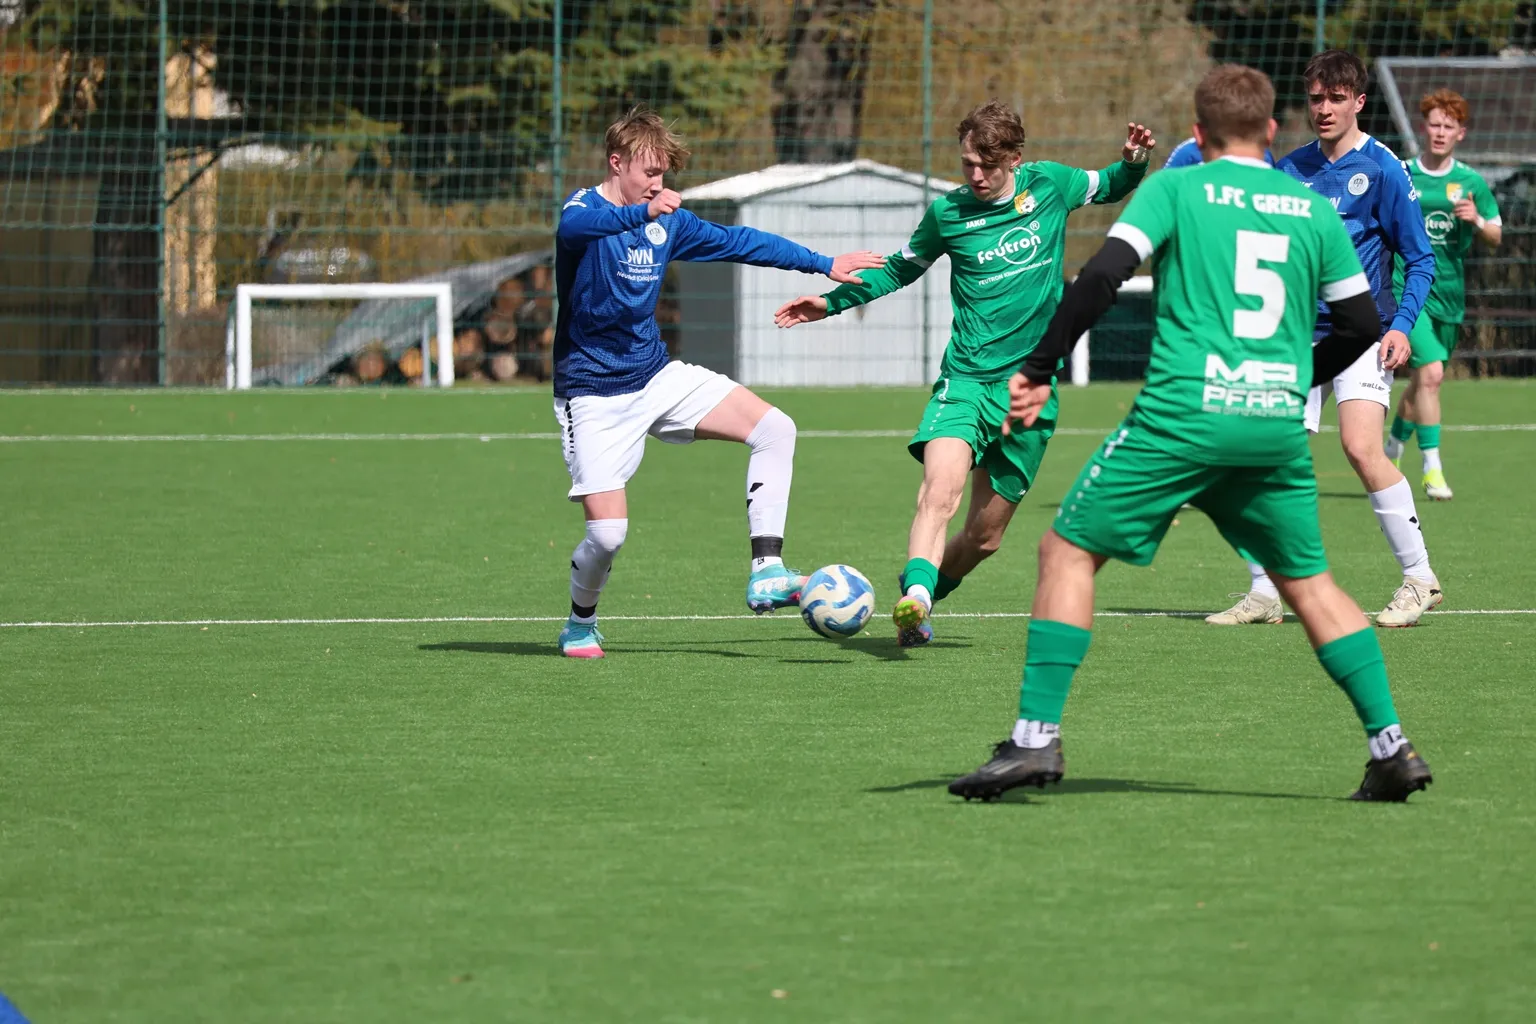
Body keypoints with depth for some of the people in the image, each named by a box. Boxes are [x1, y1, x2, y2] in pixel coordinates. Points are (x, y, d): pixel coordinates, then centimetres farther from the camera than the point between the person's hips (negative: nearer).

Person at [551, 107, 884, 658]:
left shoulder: (667, 221, 6)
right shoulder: (584, 208, -15)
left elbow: (736, 242, 17)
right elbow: (573, 227, -40)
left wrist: (824, 264, 16)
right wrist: (643, 212, -60)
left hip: (657, 376, 7)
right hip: (595, 394, -7)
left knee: (775, 430, -9)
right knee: (608, 531, -14)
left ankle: (766, 574, -10)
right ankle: (580, 623, 17)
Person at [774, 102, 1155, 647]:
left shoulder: (1048, 184, 3)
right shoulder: (947, 212, 2)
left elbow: (1109, 187, 22)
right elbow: (901, 268, 19)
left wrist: (1134, 162, 1)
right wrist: (832, 301, 13)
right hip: (967, 377, -2)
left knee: (985, 534, 5)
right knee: (941, 486, -30)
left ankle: (927, 595, 28)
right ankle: (914, 596, -41)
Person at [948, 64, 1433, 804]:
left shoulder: (1177, 188, 3)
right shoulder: (1313, 209, 12)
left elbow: (1102, 277, -8)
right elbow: (1360, 324, 14)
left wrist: (1037, 371, -3)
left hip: (1183, 413, -4)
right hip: (1277, 424, 4)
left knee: (1068, 551, 6)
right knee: (1308, 581, 17)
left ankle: (1035, 737, -2)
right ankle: (1390, 747, 9)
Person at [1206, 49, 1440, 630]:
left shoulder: (1381, 169, -5)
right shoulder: (1292, 169, 9)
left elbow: (1421, 260, -3)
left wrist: (1401, 325, -15)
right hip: (1299, 336, 5)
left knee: (1361, 448, -21)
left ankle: (1419, 578, -9)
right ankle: (1264, 594, 9)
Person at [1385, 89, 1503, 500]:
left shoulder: (1471, 182, 5)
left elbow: (1496, 236, 8)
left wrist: (1477, 221, -11)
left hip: (1449, 294, 4)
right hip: (1406, 288, -4)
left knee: (1423, 380, 17)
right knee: (1430, 372, -20)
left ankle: (1392, 450, 41)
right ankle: (1431, 467, -16)